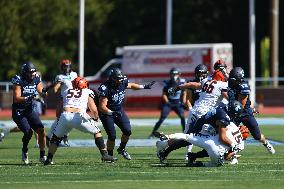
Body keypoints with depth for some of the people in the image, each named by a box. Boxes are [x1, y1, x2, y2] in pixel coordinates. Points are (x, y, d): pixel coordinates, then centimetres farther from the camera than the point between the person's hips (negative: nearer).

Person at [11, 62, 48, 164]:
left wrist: (44, 91, -17)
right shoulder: (18, 81, -15)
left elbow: (42, 93, 7)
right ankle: (24, 151, 7)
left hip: (30, 110, 5)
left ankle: (42, 156, 8)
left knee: (41, 131, -6)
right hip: (18, 112, -5)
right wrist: (27, 98, -36)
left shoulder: (36, 79, 1)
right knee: (28, 132, -20)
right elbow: (16, 99, -21)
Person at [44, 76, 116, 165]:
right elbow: (94, 109, 9)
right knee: (97, 132, 19)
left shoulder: (66, 91, 26)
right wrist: (95, 118, 28)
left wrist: (58, 120, 37)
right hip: (79, 116, -2)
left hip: (65, 116, 2)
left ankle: (49, 159, 15)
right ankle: (105, 155, 14)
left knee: (56, 137, 24)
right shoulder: (87, 92, 19)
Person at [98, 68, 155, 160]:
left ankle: (121, 149, 20)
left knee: (127, 131, -5)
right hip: (107, 112, -6)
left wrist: (144, 86, 18)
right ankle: (109, 155, 9)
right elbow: (102, 107, -30)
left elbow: (130, 85, 17)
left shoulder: (122, 83, -9)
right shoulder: (105, 88, -29)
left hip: (119, 110, 6)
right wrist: (111, 113, -43)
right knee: (112, 136, -11)